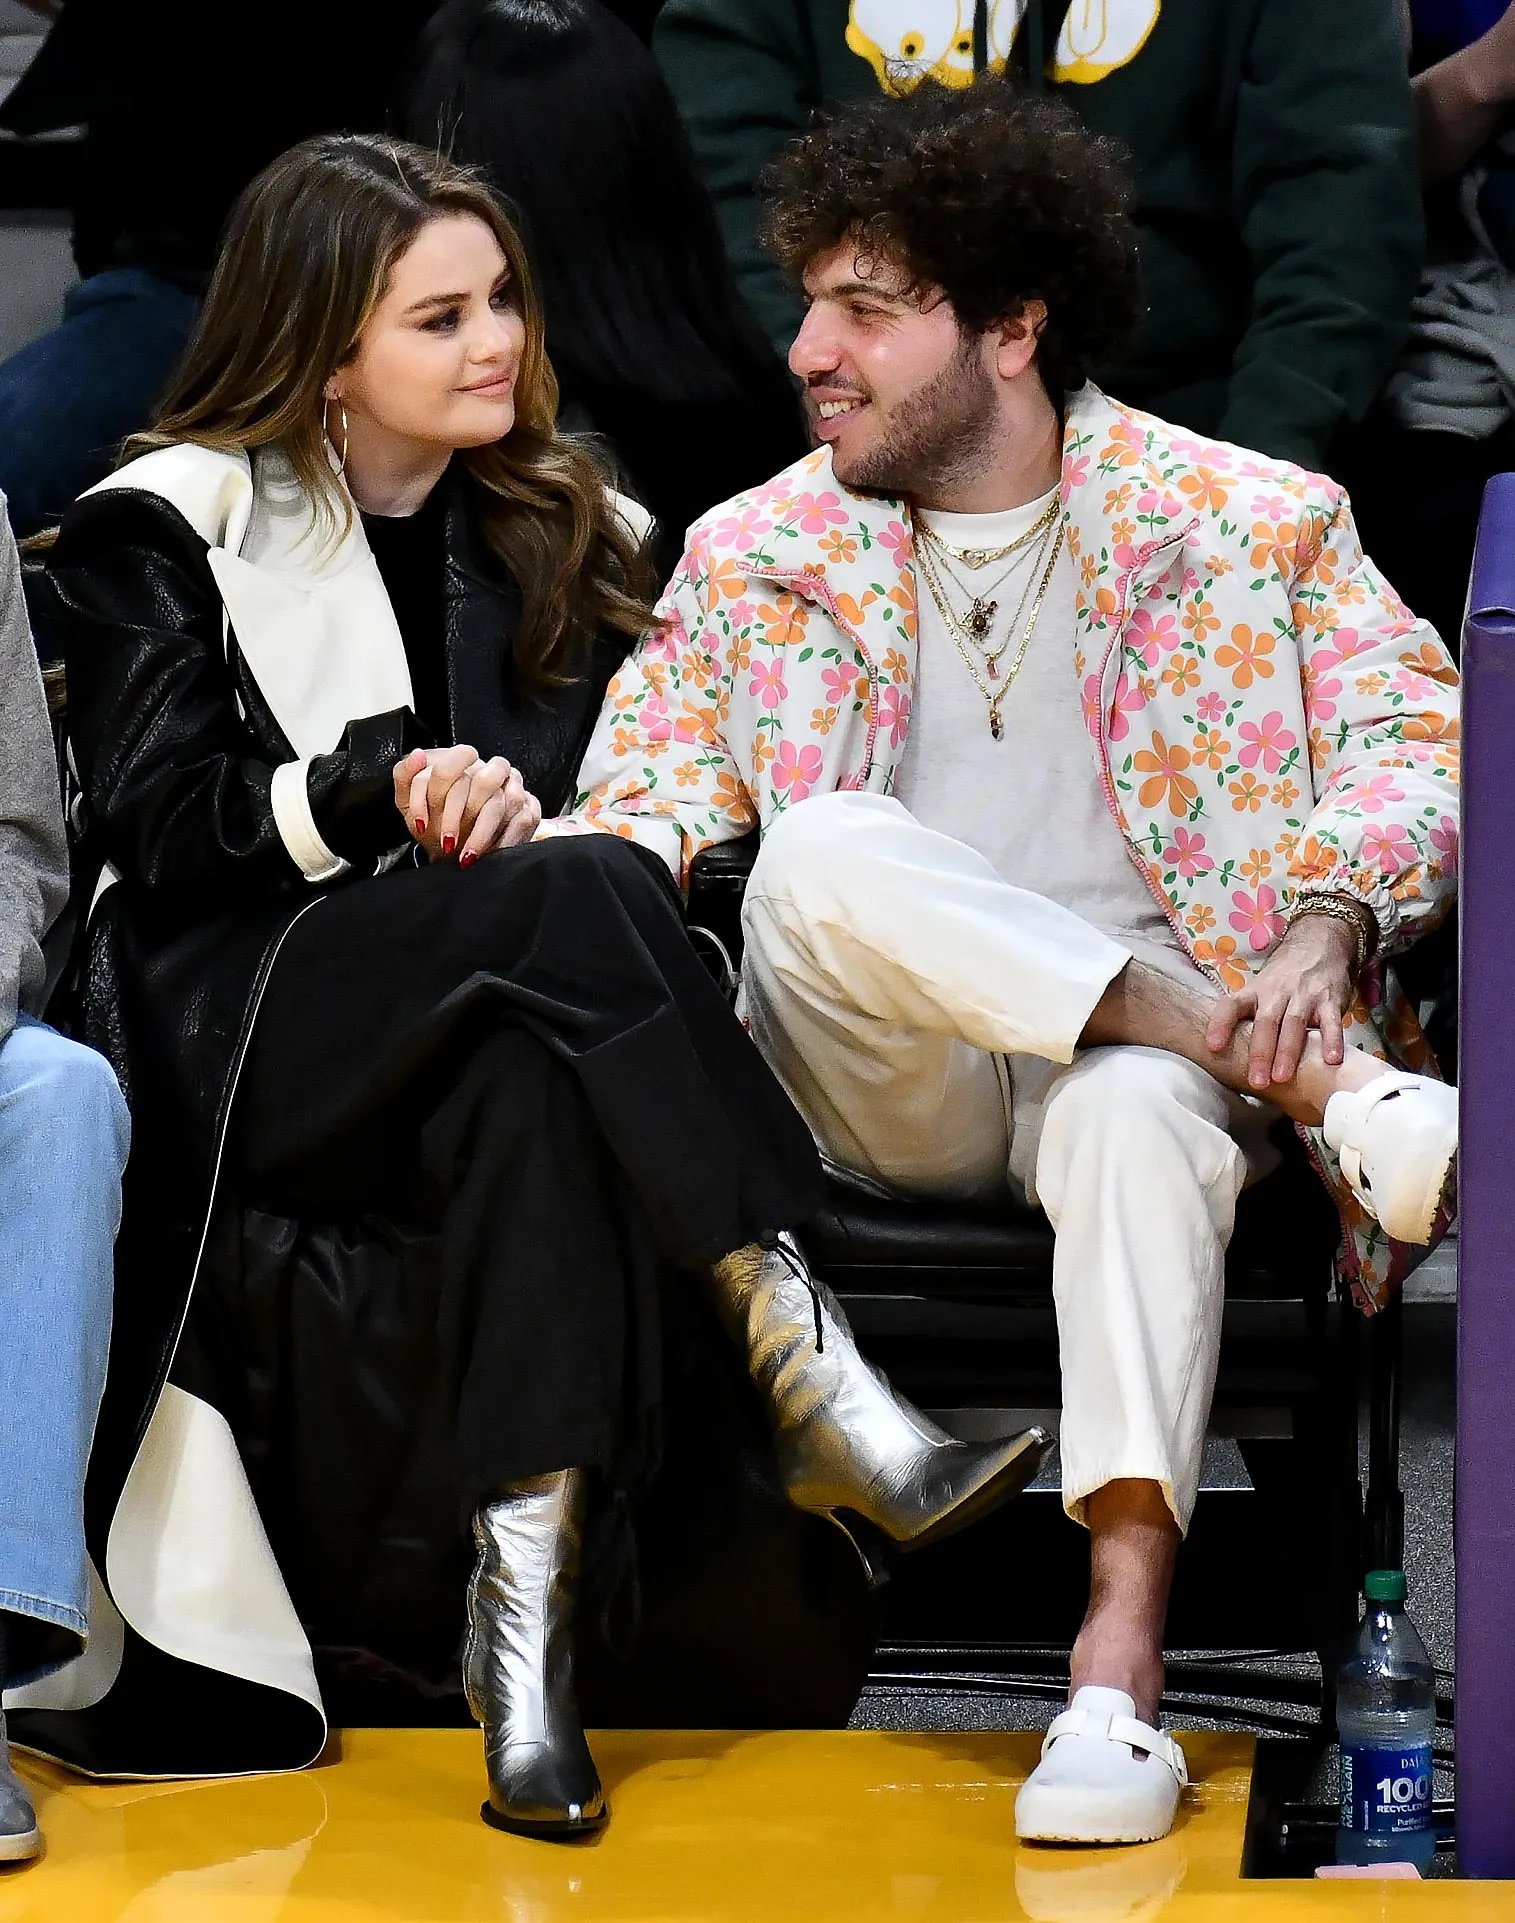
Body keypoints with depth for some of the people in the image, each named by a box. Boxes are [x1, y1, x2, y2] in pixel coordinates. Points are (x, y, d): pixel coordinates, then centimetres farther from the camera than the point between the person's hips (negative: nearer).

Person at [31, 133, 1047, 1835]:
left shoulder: (557, 532, 21)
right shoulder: (172, 529, 7)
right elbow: (155, 827, -3)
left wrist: (514, 809, -6)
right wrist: (386, 795, -19)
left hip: (482, 1023, 4)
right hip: (231, 1030, -4)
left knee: (537, 1085, -36)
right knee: (580, 905, -34)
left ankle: (524, 1608, -45)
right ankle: (818, 1398, -40)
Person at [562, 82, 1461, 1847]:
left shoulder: (1250, 520, 8)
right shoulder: (757, 555, 15)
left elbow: (1411, 743, 0)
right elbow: (646, 810, 12)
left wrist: (1326, 924, -21)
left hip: (1142, 1043, -2)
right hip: (884, 1090, 2)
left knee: (1142, 1112, -39)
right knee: (823, 855, -32)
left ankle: (1121, 1659, -48)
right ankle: (1334, 1091, -34)